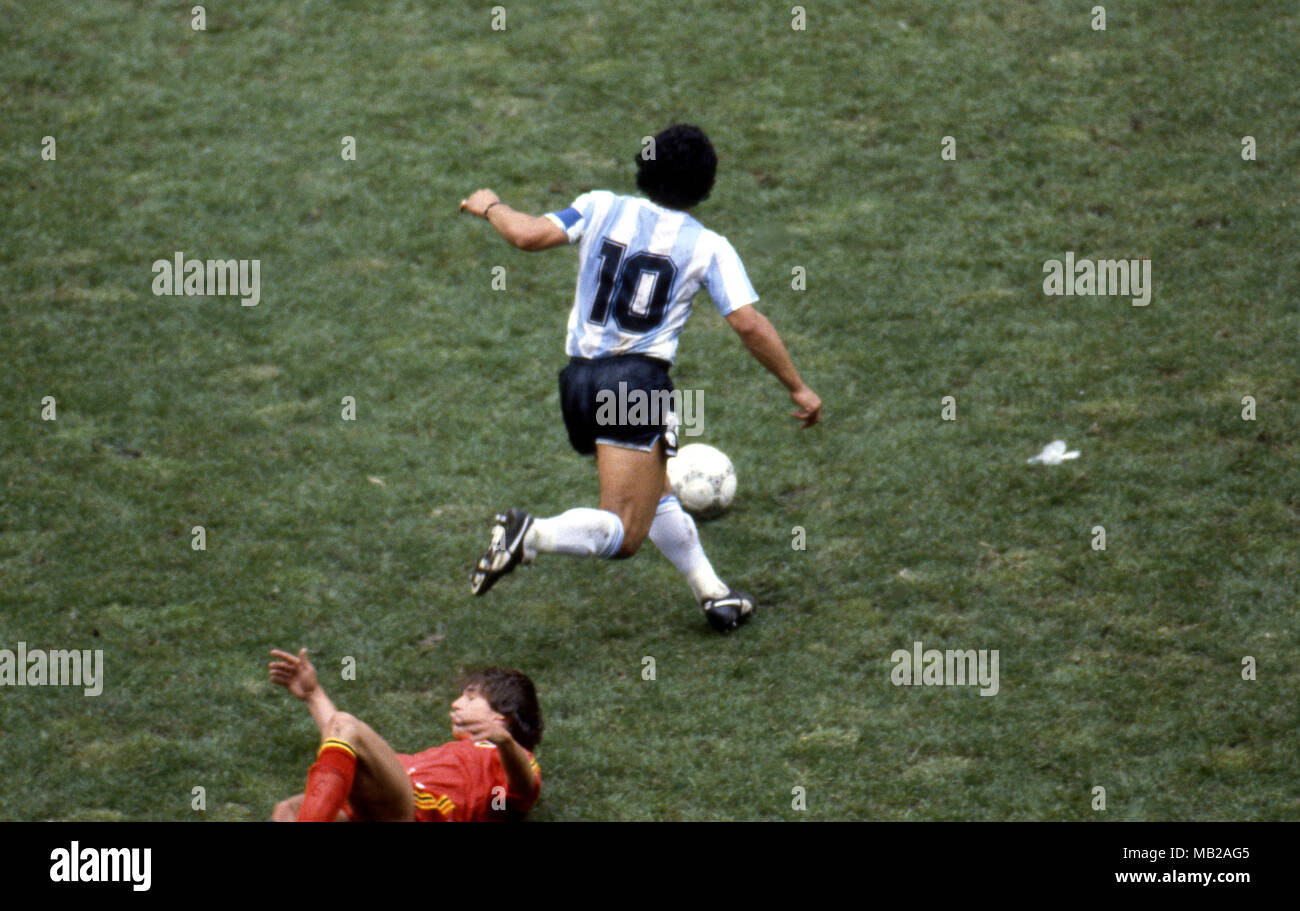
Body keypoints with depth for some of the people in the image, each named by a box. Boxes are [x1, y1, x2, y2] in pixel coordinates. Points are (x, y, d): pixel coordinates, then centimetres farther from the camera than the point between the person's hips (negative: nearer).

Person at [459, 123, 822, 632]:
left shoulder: (601, 209, 6)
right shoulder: (708, 247, 1)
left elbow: (528, 235, -5)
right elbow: (749, 324, -5)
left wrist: (490, 206, 16)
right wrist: (797, 388, 4)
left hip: (580, 380, 5)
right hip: (638, 381, -5)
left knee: (655, 496, 25)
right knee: (624, 535, -8)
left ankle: (713, 594, 24)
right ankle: (529, 536, -32)